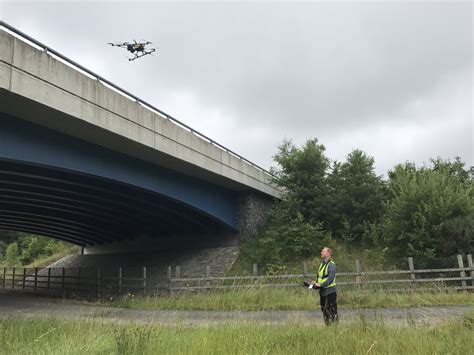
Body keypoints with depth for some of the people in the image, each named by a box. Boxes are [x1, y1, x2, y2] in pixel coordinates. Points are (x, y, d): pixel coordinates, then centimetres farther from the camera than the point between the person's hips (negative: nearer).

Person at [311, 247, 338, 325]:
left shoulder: (331, 264, -12)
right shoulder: (322, 264, 14)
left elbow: (330, 278, -21)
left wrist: (320, 284, -25)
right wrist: (315, 283, 1)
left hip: (330, 291, -8)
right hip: (322, 292, 8)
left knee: (332, 311, -5)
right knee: (324, 311, 14)